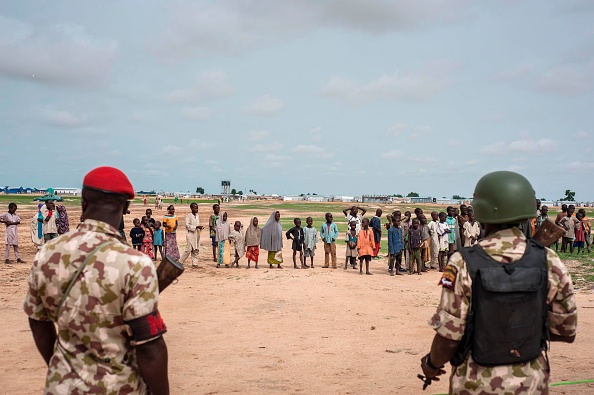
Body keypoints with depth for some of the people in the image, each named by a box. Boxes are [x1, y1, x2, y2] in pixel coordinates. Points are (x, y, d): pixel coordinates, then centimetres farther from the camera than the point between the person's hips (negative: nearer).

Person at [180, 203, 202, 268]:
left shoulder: (197, 216, 12)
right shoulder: (189, 216, -9)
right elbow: (187, 225, -15)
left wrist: (200, 227, 0)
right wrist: (196, 227, -22)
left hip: (197, 235, 7)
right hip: (190, 234, -7)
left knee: (196, 250, 6)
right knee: (188, 249, -6)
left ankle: (194, 263, 11)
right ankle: (180, 262, 7)